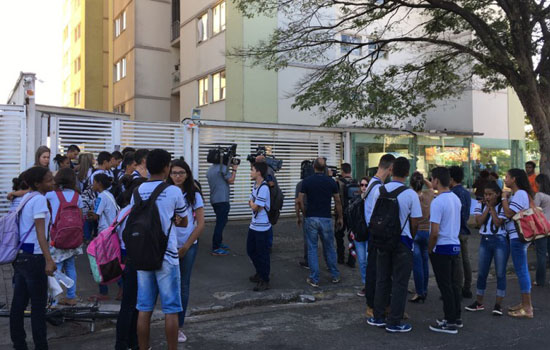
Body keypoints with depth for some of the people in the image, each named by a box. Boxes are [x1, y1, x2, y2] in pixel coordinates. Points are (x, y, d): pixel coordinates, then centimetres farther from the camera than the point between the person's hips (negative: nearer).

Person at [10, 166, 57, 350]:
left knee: (18, 303, 12)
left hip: (20, 255, 8)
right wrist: (48, 260, -27)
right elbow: (40, 232, -21)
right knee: (38, 305, -1)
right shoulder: (39, 199, -14)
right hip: (34, 257, -8)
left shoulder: (25, 198, 12)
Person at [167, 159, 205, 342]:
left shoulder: (194, 195, -3)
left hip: (188, 246, 1)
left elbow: (201, 225, -2)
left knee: (183, 285, 9)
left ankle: (179, 325, 21)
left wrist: (185, 247, -6)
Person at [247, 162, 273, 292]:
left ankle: (265, 281, 14)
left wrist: (251, 203, -1)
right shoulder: (255, 185, 9)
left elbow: (255, 207, -20)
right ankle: (260, 273, 37)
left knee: (262, 254, 1)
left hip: (262, 227, -9)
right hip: (254, 225, 10)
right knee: (250, 250, 19)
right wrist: (252, 203, -7)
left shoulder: (264, 188, -21)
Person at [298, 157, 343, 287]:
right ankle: (335, 276, 23)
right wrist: (340, 217, 13)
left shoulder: (306, 181, -3)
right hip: (326, 218, 1)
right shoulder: (331, 181, 1)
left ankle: (314, 279, 7)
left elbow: (300, 200, -5)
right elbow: (338, 201, 4)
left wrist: (305, 213, 8)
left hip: (311, 218, -1)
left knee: (312, 249, 5)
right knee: (329, 248, 14)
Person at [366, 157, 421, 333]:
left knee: (382, 280, 15)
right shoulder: (411, 194, -14)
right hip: (403, 241, -4)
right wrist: (411, 238, 10)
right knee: (400, 283, 5)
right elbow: (415, 222, -9)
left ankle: (378, 317, 24)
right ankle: (394, 322, 11)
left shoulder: (379, 191, -3)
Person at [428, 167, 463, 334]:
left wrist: (429, 250, -8)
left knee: (445, 286, 0)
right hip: (455, 245, 8)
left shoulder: (437, 202, -19)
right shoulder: (456, 199, 7)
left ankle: (450, 322, 7)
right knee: (454, 284, 15)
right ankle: (456, 317, 24)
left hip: (442, 248, -8)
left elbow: (435, 232, -21)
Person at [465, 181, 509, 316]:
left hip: (500, 241, -4)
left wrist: (492, 207, -10)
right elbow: (479, 221, -7)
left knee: (500, 273, 1)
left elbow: (498, 223, -14)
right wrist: (487, 207, -8)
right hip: (485, 240, 4)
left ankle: (498, 304, 10)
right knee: (481, 273, 9)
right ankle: (479, 302, 20)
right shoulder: (481, 205, 5)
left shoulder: (502, 206, -6)